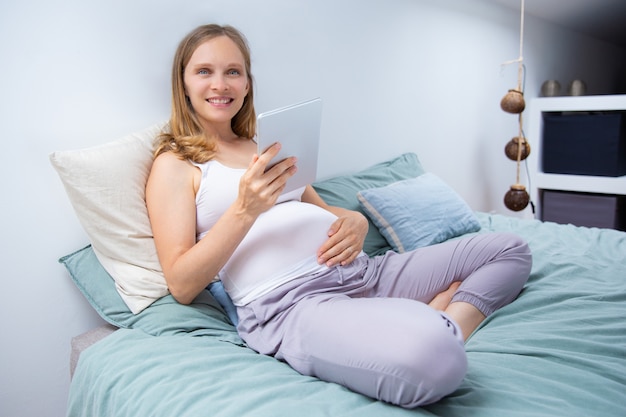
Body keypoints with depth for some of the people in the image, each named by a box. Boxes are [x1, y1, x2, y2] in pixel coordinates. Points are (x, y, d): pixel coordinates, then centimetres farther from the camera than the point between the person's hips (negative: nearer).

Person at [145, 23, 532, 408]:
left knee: (511, 249, 8)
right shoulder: (175, 163, 6)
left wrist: (355, 221, 0)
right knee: (430, 359, -39)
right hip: (287, 302, -8)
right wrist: (244, 210, -17)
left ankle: (447, 324, -9)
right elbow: (181, 285, -3)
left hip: (363, 271, 8)